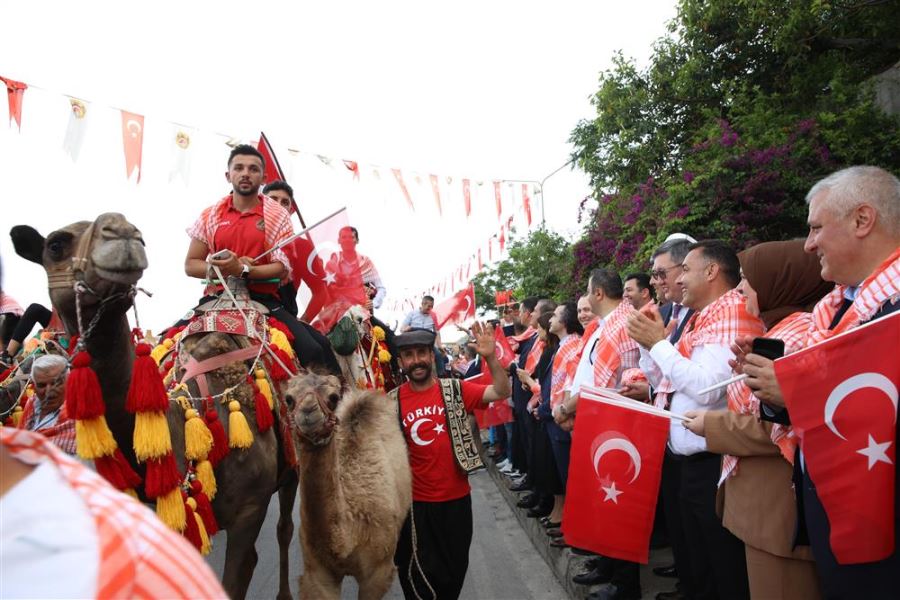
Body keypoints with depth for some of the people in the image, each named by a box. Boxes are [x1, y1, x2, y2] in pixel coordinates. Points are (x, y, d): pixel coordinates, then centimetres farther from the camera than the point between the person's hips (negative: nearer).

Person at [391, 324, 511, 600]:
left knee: (455, 569, 18)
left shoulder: (456, 390, -6)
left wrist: (490, 358, -28)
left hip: (456, 497, 1)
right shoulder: (393, 401, -5)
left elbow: (502, 392, -15)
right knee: (418, 575, 12)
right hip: (415, 502, -1)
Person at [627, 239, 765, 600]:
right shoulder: (703, 317, 15)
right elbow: (668, 383, 19)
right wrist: (647, 343, 7)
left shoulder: (733, 310, -14)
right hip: (693, 462, 10)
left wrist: (659, 342, -16)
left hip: (716, 464, -10)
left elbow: (708, 388, -26)